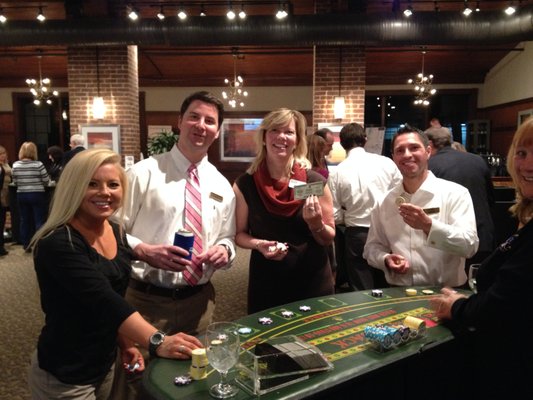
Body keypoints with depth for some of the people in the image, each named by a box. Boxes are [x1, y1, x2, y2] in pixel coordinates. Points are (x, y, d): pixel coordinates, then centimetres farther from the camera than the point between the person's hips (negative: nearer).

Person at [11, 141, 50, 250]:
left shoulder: (15, 165, -1)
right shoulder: (38, 164, -12)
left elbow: (15, 182, 5)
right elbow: (46, 181, -8)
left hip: (21, 195, 4)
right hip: (37, 195, -4)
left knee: (25, 220, 13)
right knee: (39, 221, 2)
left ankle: (26, 245, 19)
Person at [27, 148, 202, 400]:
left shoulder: (117, 234, 0)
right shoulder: (58, 244, -23)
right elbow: (103, 301, -34)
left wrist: (127, 342, 0)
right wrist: (157, 342, -42)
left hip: (105, 364, 7)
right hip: (64, 375, -7)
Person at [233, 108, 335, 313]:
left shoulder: (315, 181, -8)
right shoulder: (244, 185, -7)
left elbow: (329, 239, -1)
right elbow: (240, 234, 1)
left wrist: (316, 225, -22)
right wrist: (259, 244, -19)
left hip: (314, 282, 1)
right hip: (266, 283, 0)